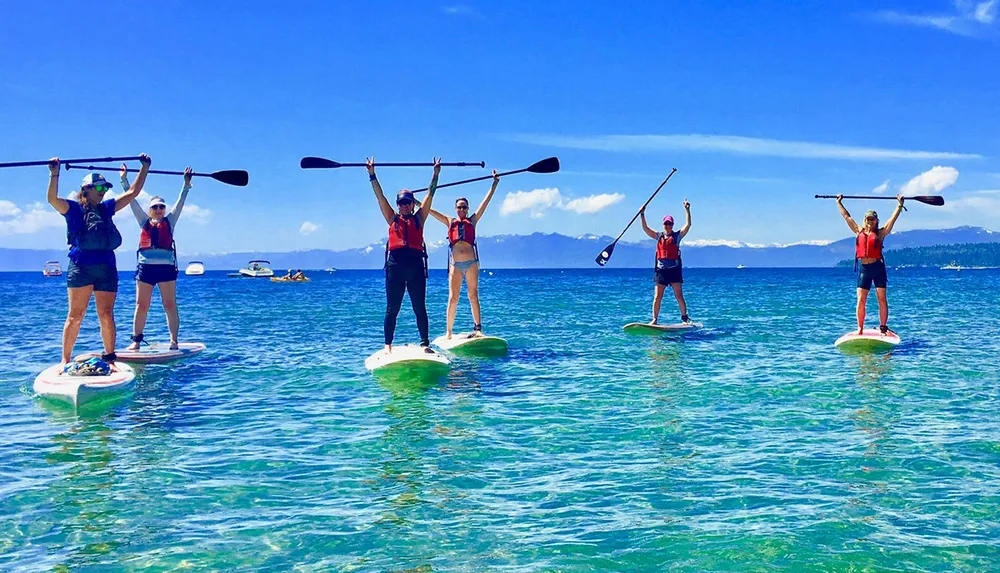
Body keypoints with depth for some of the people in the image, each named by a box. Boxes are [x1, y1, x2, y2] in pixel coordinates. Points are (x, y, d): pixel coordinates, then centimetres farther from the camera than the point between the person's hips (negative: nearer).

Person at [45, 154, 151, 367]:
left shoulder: (107, 208, 18)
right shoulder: (73, 209, 6)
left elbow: (133, 192, 21)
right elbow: (52, 198, -13)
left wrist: (145, 167, 18)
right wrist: (54, 174, -24)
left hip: (106, 268, 4)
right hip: (81, 267, -4)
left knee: (107, 316, 3)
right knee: (75, 315, -2)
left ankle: (110, 358, 9)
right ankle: (65, 360, 3)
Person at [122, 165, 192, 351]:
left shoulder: (169, 221, 14)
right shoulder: (144, 222, 16)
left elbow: (180, 202, 10)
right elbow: (132, 201, 16)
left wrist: (186, 184, 4)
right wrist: (124, 179, 15)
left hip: (166, 267, -1)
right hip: (145, 266, 1)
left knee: (170, 305, -1)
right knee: (141, 306, 1)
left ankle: (174, 341, 0)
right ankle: (136, 341, 5)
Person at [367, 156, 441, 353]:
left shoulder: (419, 218, 13)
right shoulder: (393, 219, 14)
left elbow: (430, 194, 11)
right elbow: (380, 195, 11)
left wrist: (436, 173, 7)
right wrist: (372, 174, 7)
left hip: (416, 263, 0)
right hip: (395, 263, 0)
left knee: (420, 308, 4)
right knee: (392, 309, 3)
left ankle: (425, 343, 7)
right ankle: (388, 345, 5)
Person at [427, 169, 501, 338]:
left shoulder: (472, 220, 11)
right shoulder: (450, 222, 13)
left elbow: (486, 201, 8)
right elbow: (429, 210, 15)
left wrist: (495, 184, 6)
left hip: (471, 262, -1)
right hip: (455, 264, 1)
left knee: (473, 296, 1)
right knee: (452, 298, 1)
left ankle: (478, 328, 2)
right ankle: (448, 331, 2)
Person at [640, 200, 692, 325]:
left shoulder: (677, 235, 5)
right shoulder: (659, 236, 13)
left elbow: (688, 224, -6)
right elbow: (645, 228, 7)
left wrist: (687, 210, -13)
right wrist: (642, 215, -4)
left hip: (674, 269, -2)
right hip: (661, 270, 2)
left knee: (679, 296, -1)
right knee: (657, 297, -1)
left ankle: (685, 317, 10)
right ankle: (654, 319, 3)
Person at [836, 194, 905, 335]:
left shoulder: (881, 233, 4)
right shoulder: (859, 231, 12)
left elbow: (893, 218, 3)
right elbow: (846, 216, 19)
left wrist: (900, 204, 2)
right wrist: (839, 202, 23)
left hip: (878, 267, -2)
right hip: (863, 269, 2)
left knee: (882, 299, 1)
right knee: (860, 300, -1)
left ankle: (883, 327, 6)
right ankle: (860, 328, 5)